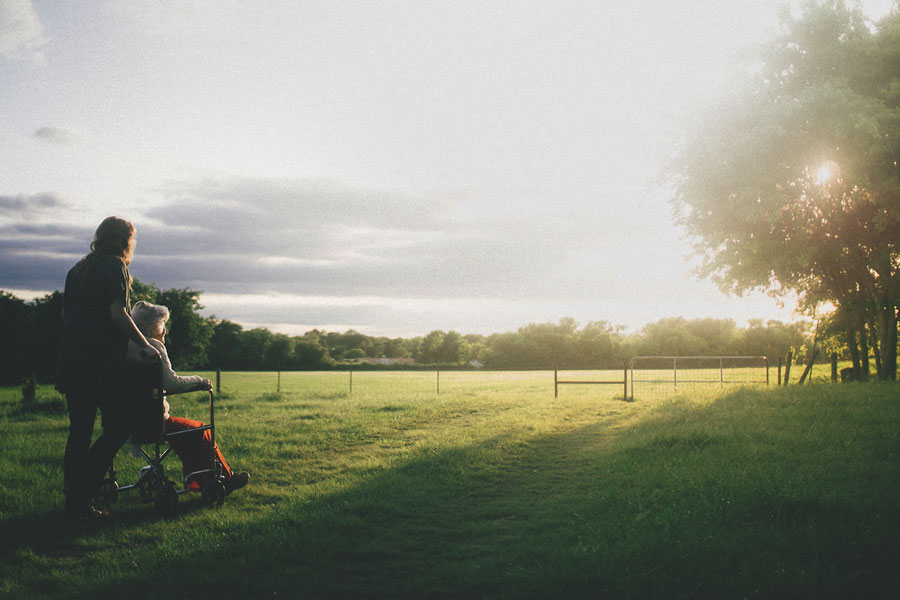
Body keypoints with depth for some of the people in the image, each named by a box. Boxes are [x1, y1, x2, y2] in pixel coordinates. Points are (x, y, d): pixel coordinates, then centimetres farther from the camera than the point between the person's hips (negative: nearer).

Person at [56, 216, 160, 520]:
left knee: (79, 432, 13)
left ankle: (74, 500, 16)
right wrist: (144, 345, -9)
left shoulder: (77, 270, 18)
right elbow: (117, 314, -15)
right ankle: (81, 492, -8)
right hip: (103, 362, -8)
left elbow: (65, 314, 20)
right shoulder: (115, 266, -5)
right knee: (118, 426, 0)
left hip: (71, 362, 8)